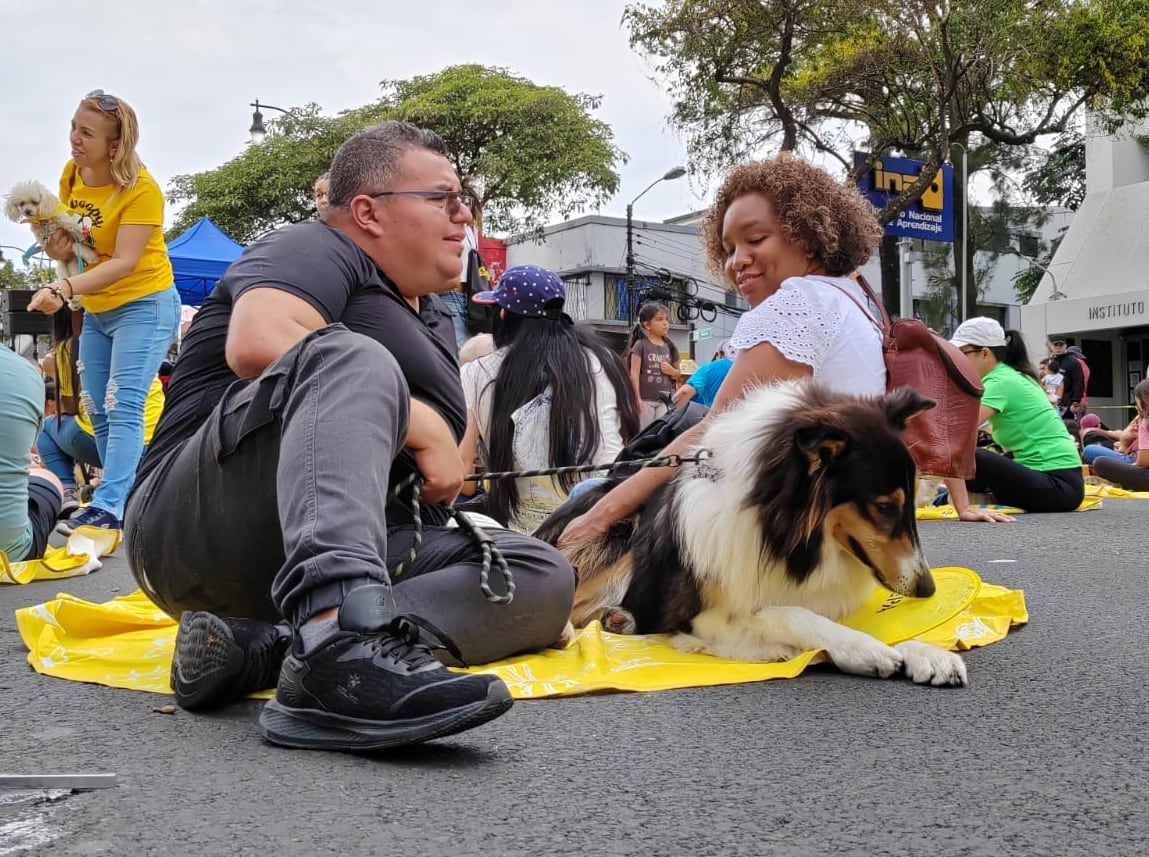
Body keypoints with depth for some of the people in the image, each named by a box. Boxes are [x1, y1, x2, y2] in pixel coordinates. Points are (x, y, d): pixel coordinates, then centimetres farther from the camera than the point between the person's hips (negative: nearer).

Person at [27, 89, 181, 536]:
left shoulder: (141, 189, -21)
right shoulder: (72, 173, -1)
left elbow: (124, 263, -29)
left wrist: (64, 289, -41)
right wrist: (57, 247, -8)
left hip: (144, 304, -8)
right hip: (96, 310, 8)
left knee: (122, 407, -18)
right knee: (98, 412, 9)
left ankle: (109, 507, -22)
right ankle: (125, 495, 19)